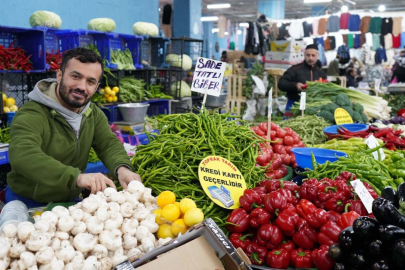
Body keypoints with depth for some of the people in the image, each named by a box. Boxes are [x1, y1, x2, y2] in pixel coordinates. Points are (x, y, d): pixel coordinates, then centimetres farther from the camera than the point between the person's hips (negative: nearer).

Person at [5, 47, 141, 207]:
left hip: (71, 201, 6)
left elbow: (109, 144, -7)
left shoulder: (93, 114, 4)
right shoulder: (31, 115, -22)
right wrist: (77, 176, -51)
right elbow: (22, 155, -39)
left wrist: (122, 168, -30)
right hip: (28, 204, -5)